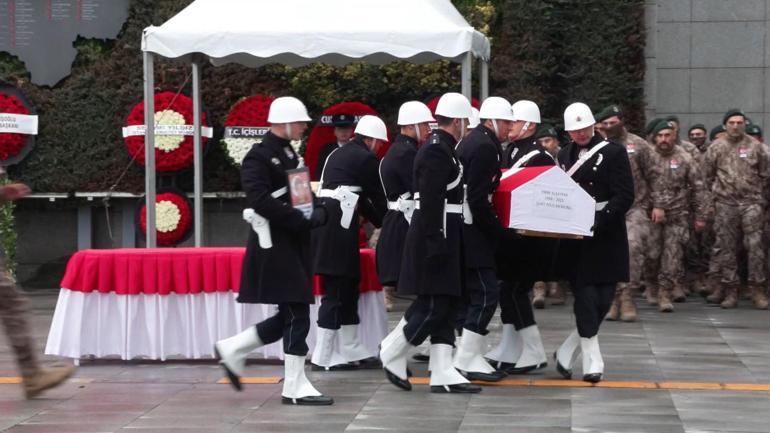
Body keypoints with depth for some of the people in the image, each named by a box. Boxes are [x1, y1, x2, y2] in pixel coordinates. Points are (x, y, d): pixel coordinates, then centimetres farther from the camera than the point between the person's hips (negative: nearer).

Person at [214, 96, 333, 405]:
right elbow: (260, 201, -23)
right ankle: (295, 388, 0)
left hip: (293, 247, 9)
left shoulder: (289, 154, 16)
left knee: (289, 317, 11)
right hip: (274, 248, -9)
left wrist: (318, 213, 4)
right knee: (296, 315, -8)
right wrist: (303, 220, -23)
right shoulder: (258, 157, -12)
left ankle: (232, 350, 24)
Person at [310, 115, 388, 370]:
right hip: (338, 227, -9)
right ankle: (323, 357, -5)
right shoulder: (367, 159, -5)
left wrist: (377, 220, 27)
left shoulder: (338, 155, 22)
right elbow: (378, 197, 1)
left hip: (322, 222, 9)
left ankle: (353, 352, 20)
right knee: (336, 292, -6)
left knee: (348, 290, 15)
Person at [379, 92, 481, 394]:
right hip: (436, 237, -11)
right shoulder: (437, 151, -16)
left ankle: (442, 374, 8)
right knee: (433, 307, -6)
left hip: (443, 239, 11)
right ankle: (392, 354, 8)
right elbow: (430, 202, -22)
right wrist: (436, 244, -24)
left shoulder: (441, 148, 15)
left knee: (446, 305, 8)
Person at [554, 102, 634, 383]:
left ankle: (567, 353, 16)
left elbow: (624, 197, -9)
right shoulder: (565, 155, 12)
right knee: (586, 297, -4)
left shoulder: (614, 152, -2)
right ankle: (592, 362, 1)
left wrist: (598, 220, -20)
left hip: (606, 238, -2)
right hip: (574, 239, 2)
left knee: (603, 299, -1)